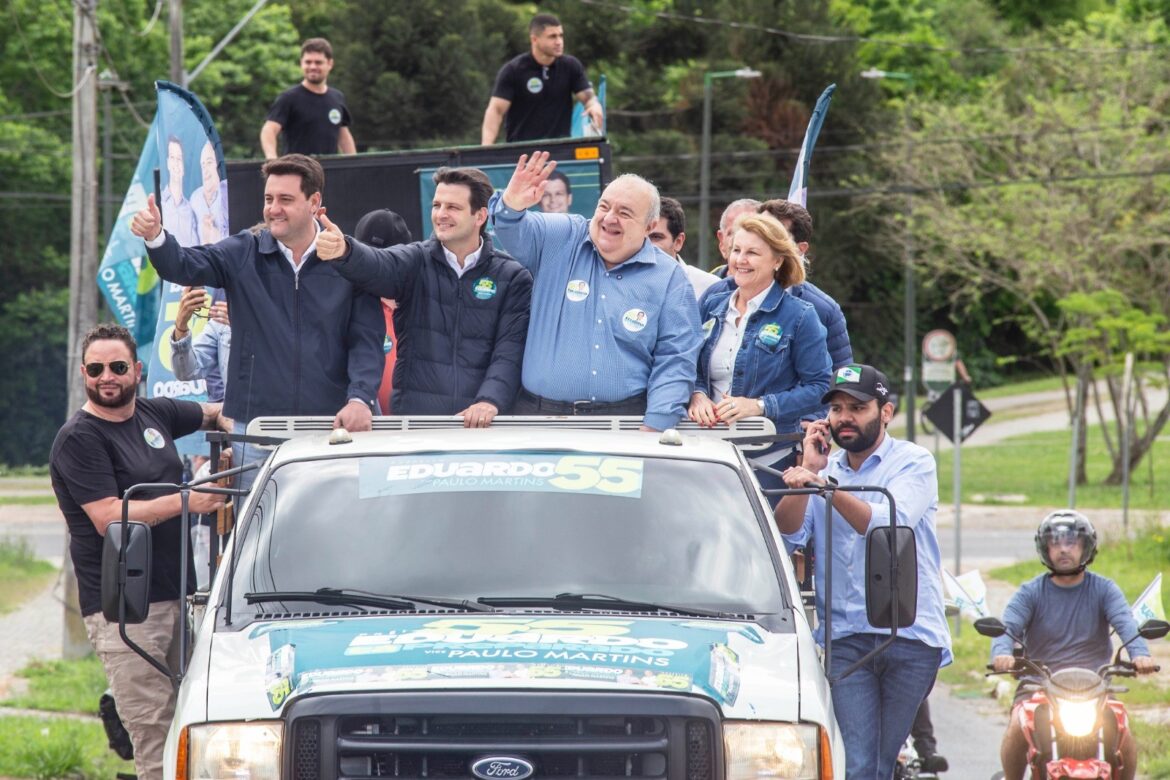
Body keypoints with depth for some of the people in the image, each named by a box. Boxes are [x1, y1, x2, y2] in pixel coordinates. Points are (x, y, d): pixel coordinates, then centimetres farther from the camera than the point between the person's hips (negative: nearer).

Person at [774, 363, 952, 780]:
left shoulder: (913, 462, 4)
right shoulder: (826, 469, 17)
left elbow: (891, 524, -16)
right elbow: (787, 534, 3)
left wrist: (828, 487, -26)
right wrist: (808, 470, -4)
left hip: (909, 633, -2)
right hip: (845, 638, 2)